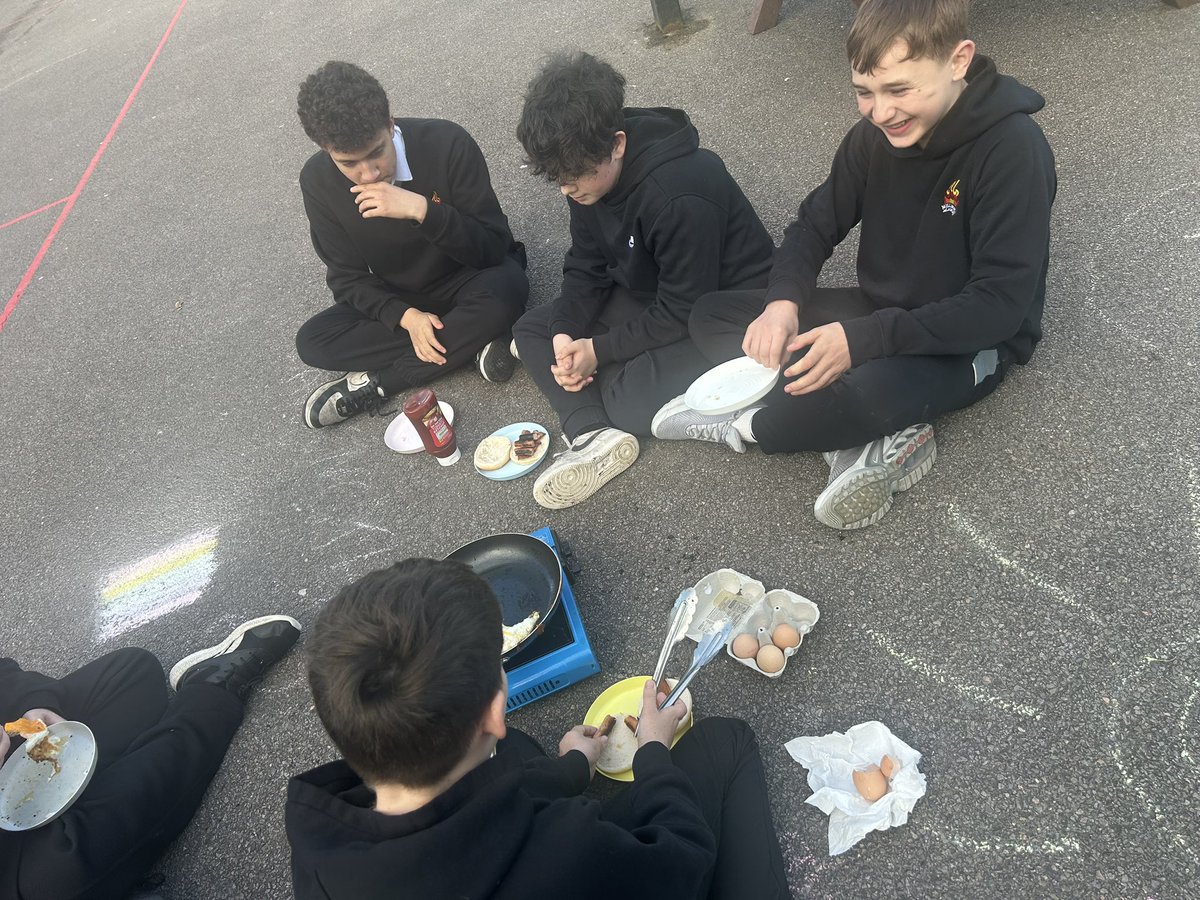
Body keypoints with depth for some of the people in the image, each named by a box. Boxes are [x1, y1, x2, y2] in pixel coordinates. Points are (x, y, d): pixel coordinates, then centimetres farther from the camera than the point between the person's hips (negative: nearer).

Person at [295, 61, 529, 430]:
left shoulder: (447, 144, -23)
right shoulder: (318, 181, -13)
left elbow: (494, 248, -22)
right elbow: (347, 278, -8)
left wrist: (422, 210, -37)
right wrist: (405, 316, -26)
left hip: (467, 281, -3)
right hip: (396, 300, 3)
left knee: (506, 290, -38)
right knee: (313, 342, -19)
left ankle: (376, 383, -22)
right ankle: (469, 342, -20)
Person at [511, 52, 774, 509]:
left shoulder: (681, 195, -32)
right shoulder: (588, 172, -7)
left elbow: (683, 314, -26)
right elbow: (586, 268, 1)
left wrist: (598, 350, -22)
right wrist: (564, 334, -16)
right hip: (650, 295, 9)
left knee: (629, 400, -32)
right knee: (531, 329, -4)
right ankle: (593, 435, -22)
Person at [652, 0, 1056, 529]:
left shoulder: (1012, 149, -22)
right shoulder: (874, 134, -5)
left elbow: (1001, 306, -25)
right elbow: (817, 223, 3)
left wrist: (863, 340, -33)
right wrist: (783, 300, -18)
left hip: (969, 344, -7)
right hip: (879, 316, 7)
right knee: (711, 315, -6)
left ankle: (744, 425, 0)